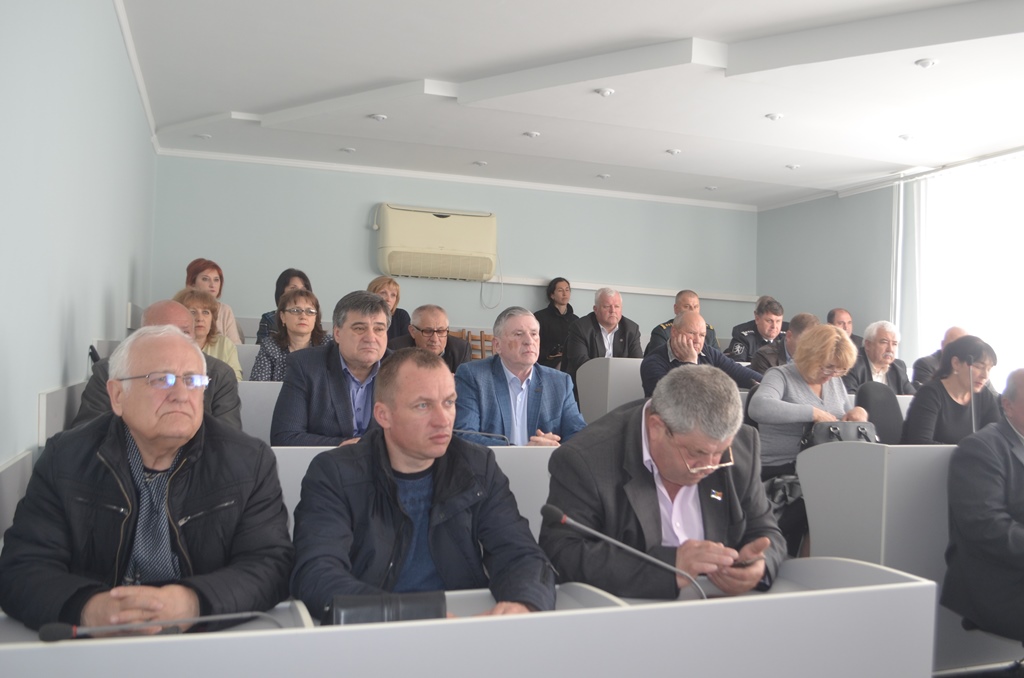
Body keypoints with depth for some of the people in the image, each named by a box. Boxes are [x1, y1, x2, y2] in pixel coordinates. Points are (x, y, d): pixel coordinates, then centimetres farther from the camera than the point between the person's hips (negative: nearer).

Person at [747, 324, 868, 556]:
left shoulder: (835, 380, 18)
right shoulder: (781, 376, -4)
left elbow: (846, 420, 29)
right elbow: (757, 407, -26)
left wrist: (859, 413, 4)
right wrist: (814, 413, -25)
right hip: (783, 473, -6)